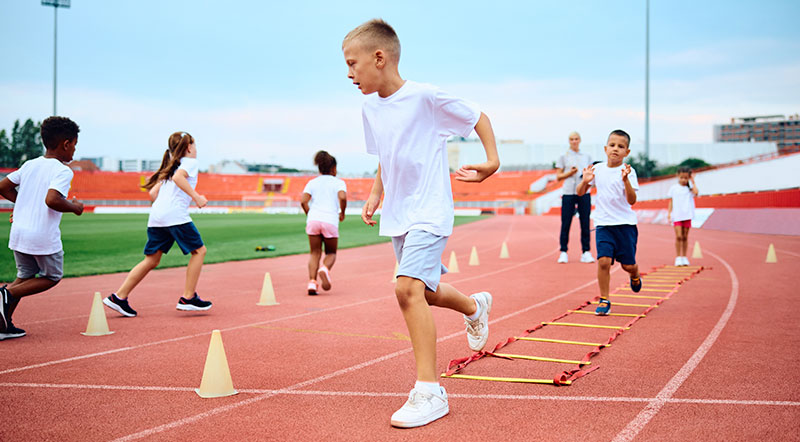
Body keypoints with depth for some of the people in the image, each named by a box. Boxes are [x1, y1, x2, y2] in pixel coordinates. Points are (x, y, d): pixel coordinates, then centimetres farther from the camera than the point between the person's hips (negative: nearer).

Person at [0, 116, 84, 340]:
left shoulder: (30, 165, 9)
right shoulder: (63, 171, -13)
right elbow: (52, 200, -27)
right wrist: (74, 207, -10)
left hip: (18, 232, 7)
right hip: (44, 237, -7)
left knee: (25, 276, 23)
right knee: (52, 277, 15)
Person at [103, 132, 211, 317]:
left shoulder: (170, 168, 28)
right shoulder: (190, 162, 5)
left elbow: (153, 193, 21)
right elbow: (178, 177, -16)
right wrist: (196, 197, -15)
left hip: (155, 217, 8)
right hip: (176, 215, -8)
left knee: (151, 260, 11)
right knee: (199, 250, 4)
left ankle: (119, 297, 8)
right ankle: (188, 298, 2)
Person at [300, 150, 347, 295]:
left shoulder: (312, 182, 16)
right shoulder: (338, 182, 9)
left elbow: (303, 201, 3)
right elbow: (342, 197, -10)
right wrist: (342, 213, 5)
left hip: (313, 219, 2)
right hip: (330, 221, -2)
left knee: (315, 253, 10)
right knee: (331, 253, 14)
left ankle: (312, 281, -6)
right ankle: (325, 269, -18)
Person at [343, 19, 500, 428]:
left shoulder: (425, 96, -15)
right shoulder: (369, 107, 6)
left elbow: (478, 116, -4)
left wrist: (492, 161, -13)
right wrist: (375, 194, 9)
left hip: (429, 212, -8)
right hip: (397, 215, 8)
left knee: (408, 286, -23)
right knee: (423, 290, 18)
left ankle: (429, 391, -18)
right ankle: (475, 306, 51)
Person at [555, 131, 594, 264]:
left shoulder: (587, 157, 14)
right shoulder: (563, 157, 7)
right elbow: (558, 177, 5)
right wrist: (570, 172, -10)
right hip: (568, 193, -2)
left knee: (585, 223, 0)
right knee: (565, 223, -3)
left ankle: (586, 252, 4)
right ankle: (563, 252, 3)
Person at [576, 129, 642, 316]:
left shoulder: (628, 171, -7)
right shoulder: (598, 169, 3)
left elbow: (632, 200, -16)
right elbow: (580, 192, 8)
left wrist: (626, 180, -30)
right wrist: (585, 181, -13)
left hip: (625, 224, -2)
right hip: (603, 224, 2)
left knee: (628, 264, 3)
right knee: (603, 260, -13)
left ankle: (635, 276, 40)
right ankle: (604, 300, 0)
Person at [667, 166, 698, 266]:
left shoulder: (690, 188, 4)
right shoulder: (673, 188, 6)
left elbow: (695, 193, -17)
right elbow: (671, 201, 10)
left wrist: (693, 182, -6)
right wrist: (669, 212, 2)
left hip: (687, 215, 1)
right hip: (677, 215, -1)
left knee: (685, 237, 7)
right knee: (678, 236, -9)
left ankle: (684, 257, 16)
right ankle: (678, 257, -3)